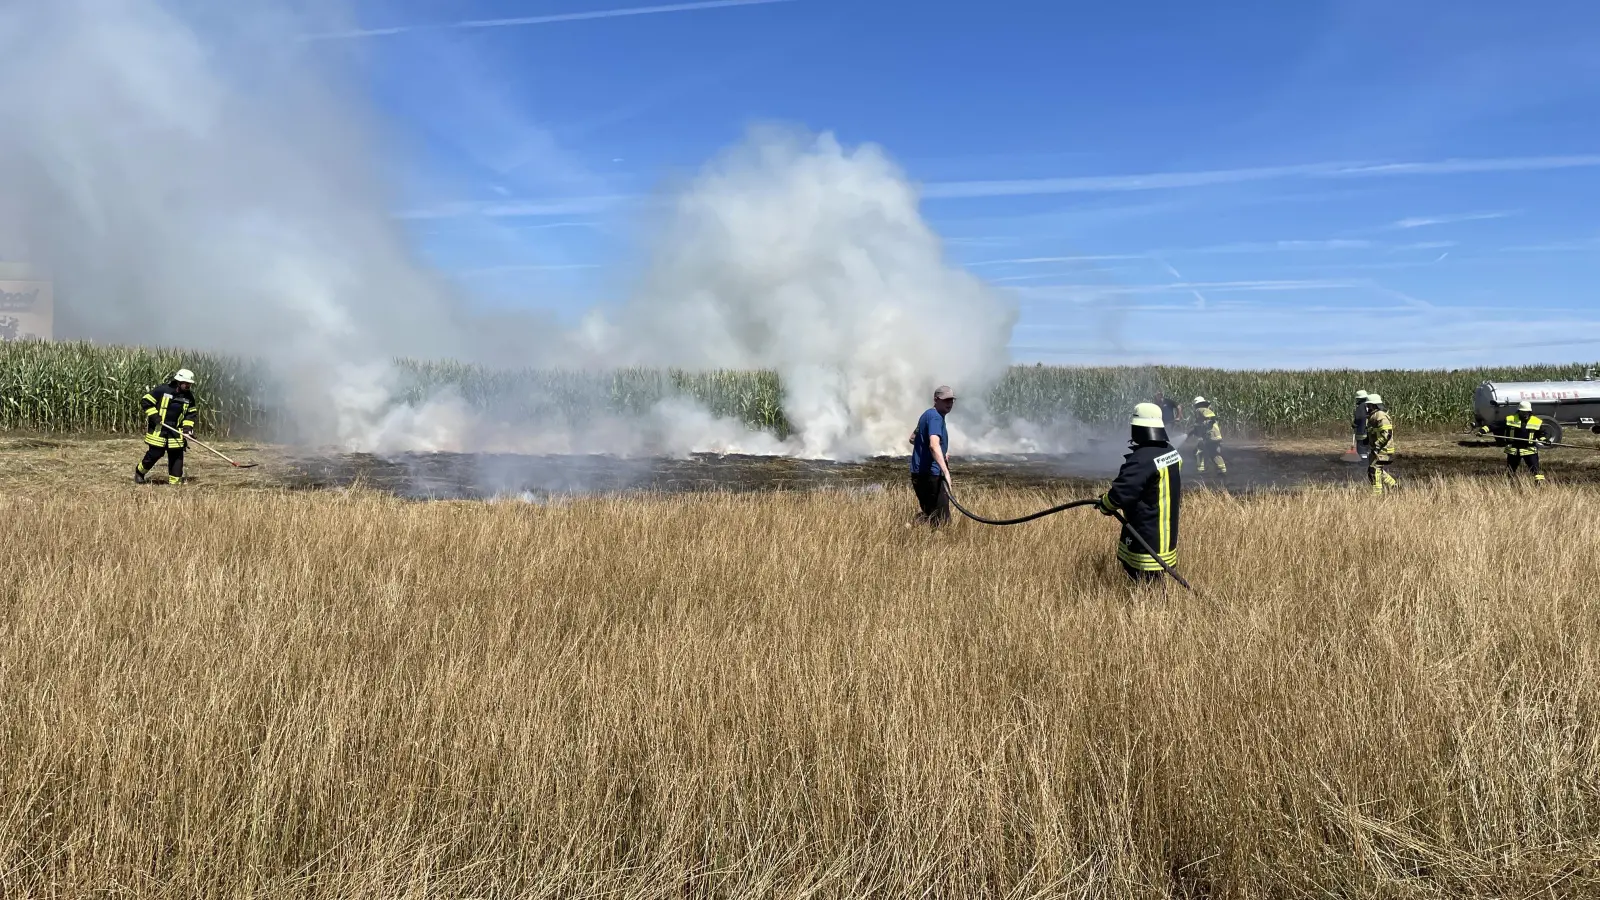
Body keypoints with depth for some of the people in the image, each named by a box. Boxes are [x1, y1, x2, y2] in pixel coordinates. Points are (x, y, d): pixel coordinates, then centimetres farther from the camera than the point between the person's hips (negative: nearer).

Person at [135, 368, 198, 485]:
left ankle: (175, 482, 7)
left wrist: (187, 426, 0)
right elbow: (145, 402, -5)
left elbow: (191, 413, 15)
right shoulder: (162, 390, -9)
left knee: (177, 456, 0)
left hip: (176, 431, 5)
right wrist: (154, 415, -13)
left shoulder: (189, 397, 6)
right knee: (154, 454, -3)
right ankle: (139, 472, 23)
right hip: (158, 430, -5)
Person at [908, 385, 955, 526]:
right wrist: (946, 471, -38)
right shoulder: (935, 417, -12)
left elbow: (913, 438, 33)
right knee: (942, 520, -11)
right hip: (930, 473, -10)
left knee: (929, 515, 19)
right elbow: (934, 445, -29)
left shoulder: (927, 415, 18)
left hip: (919, 473, 10)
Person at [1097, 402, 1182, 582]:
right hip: (1167, 533, 10)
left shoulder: (1142, 460, -25)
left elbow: (1122, 492, -28)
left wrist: (1105, 505, -4)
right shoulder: (1172, 452, 6)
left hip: (1147, 539, -10)